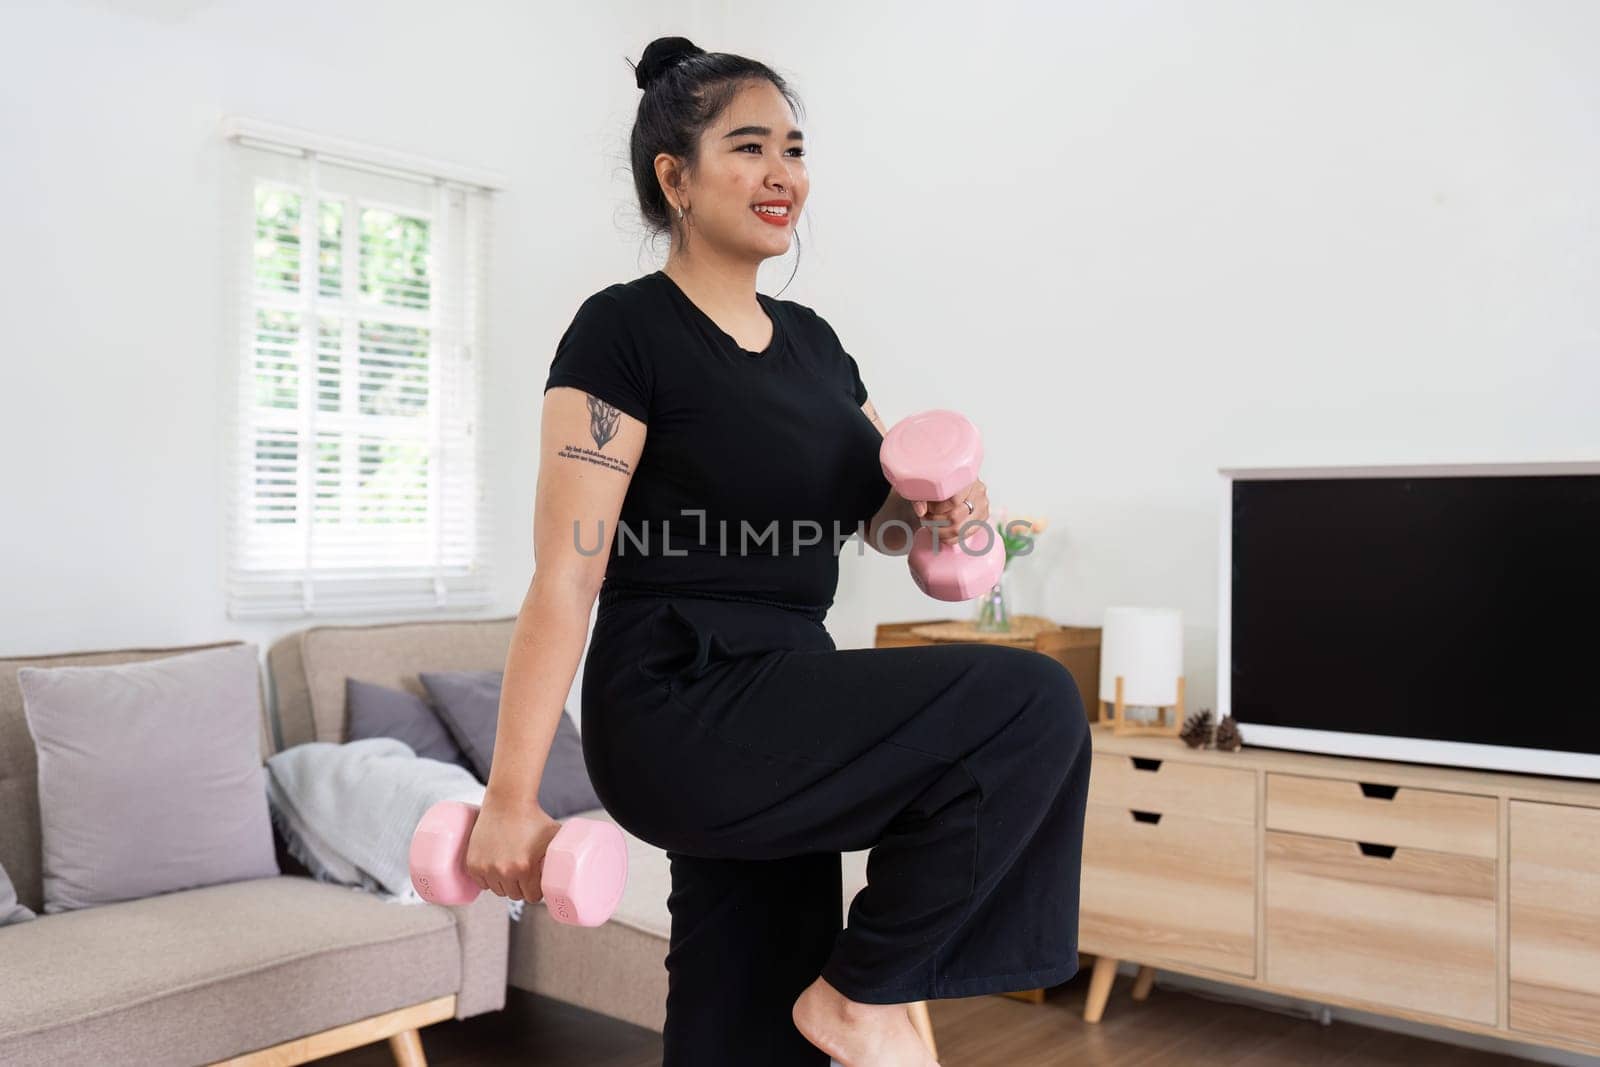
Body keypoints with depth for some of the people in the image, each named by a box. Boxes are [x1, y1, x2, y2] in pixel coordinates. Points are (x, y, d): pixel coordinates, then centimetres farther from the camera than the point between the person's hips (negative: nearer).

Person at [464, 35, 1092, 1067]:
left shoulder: (813, 340, 14)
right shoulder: (624, 331, -8)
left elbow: (883, 519, 18)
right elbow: (566, 574, -14)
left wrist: (938, 502, -6)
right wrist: (511, 799, -16)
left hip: (780, 705, 7)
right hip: (682, 708, -7)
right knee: (1031, 703, -17)